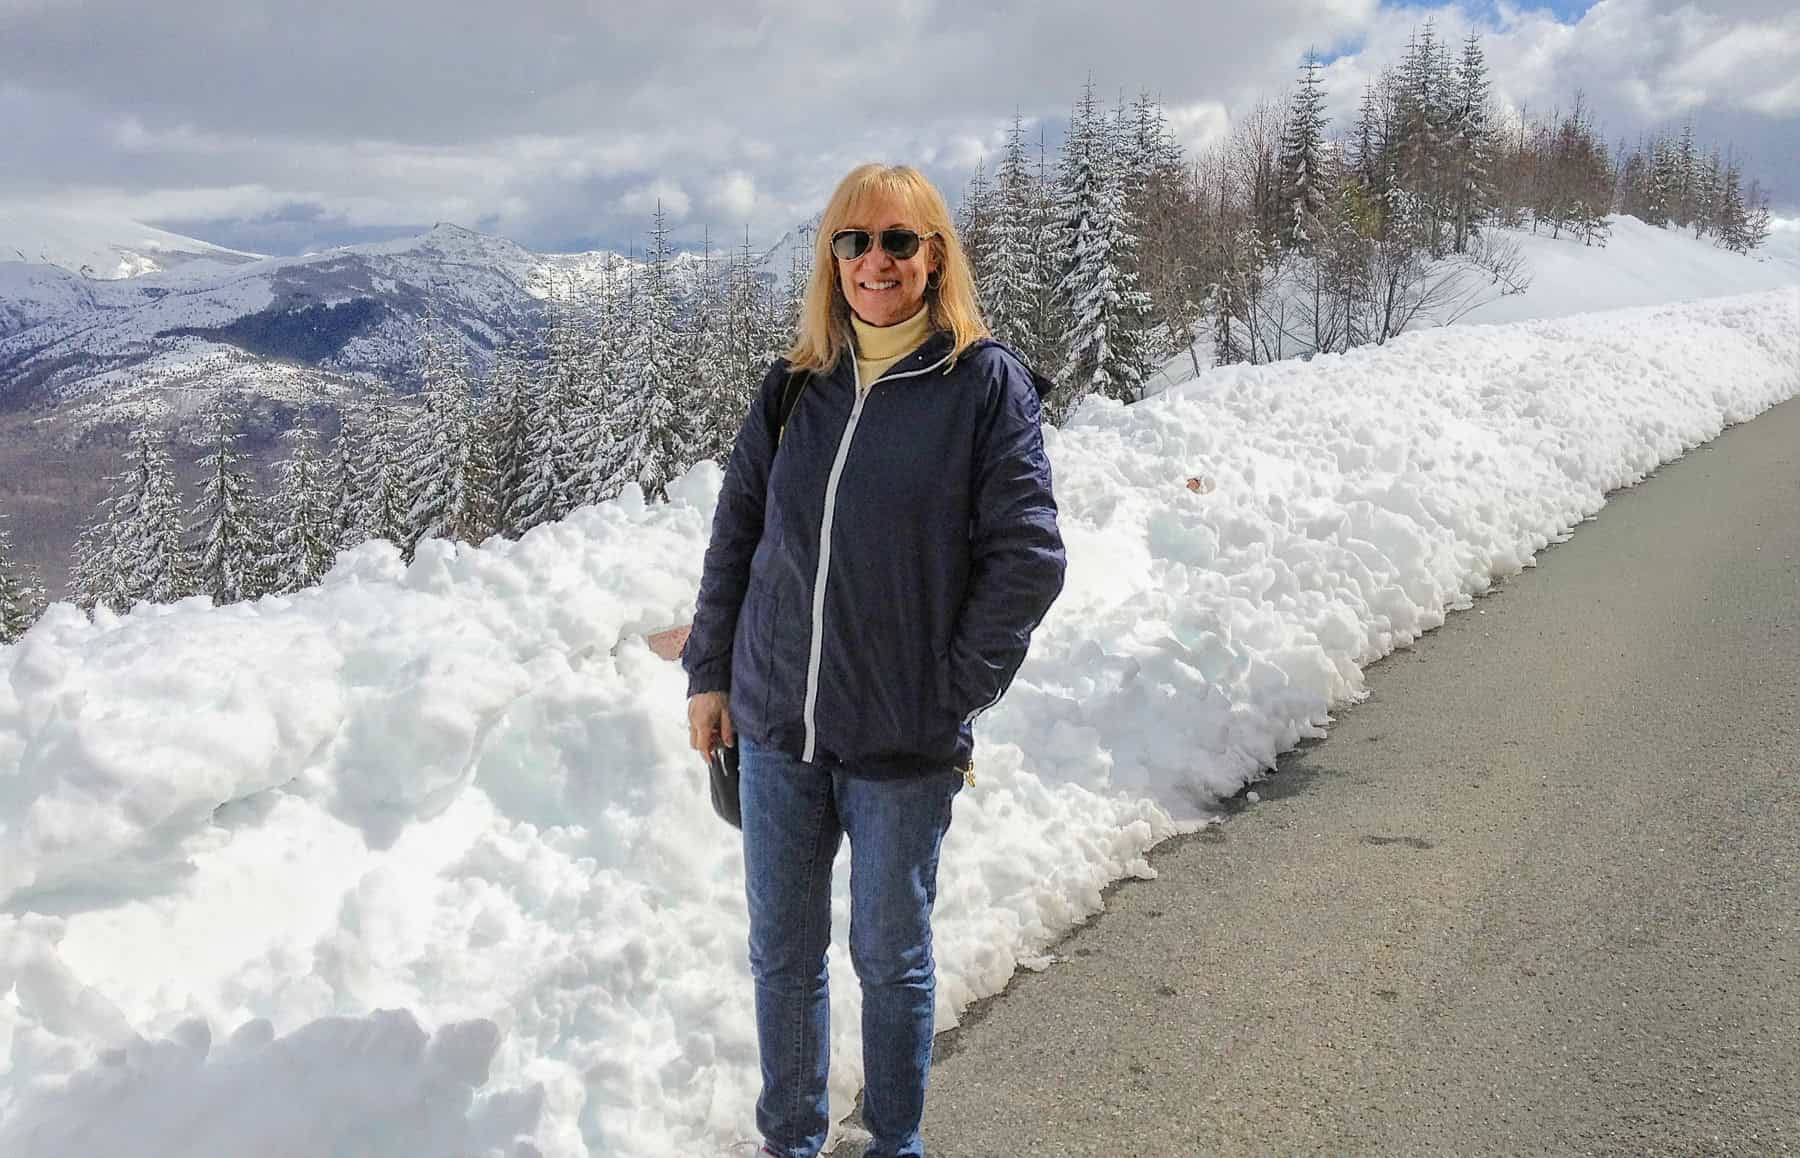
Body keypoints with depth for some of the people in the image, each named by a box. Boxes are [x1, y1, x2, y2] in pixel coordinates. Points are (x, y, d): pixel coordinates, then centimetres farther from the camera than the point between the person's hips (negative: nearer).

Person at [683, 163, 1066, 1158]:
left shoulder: (986, 383, -7)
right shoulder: (795, 385, 5)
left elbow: (1028, 555, -9)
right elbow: (736, 533, 11)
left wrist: (954, 691, -10)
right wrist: (710, 672, 8)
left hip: (906, 742, -4)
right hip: (776, 729, 4)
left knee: (890, 960, 12)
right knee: (782, 954, 15)